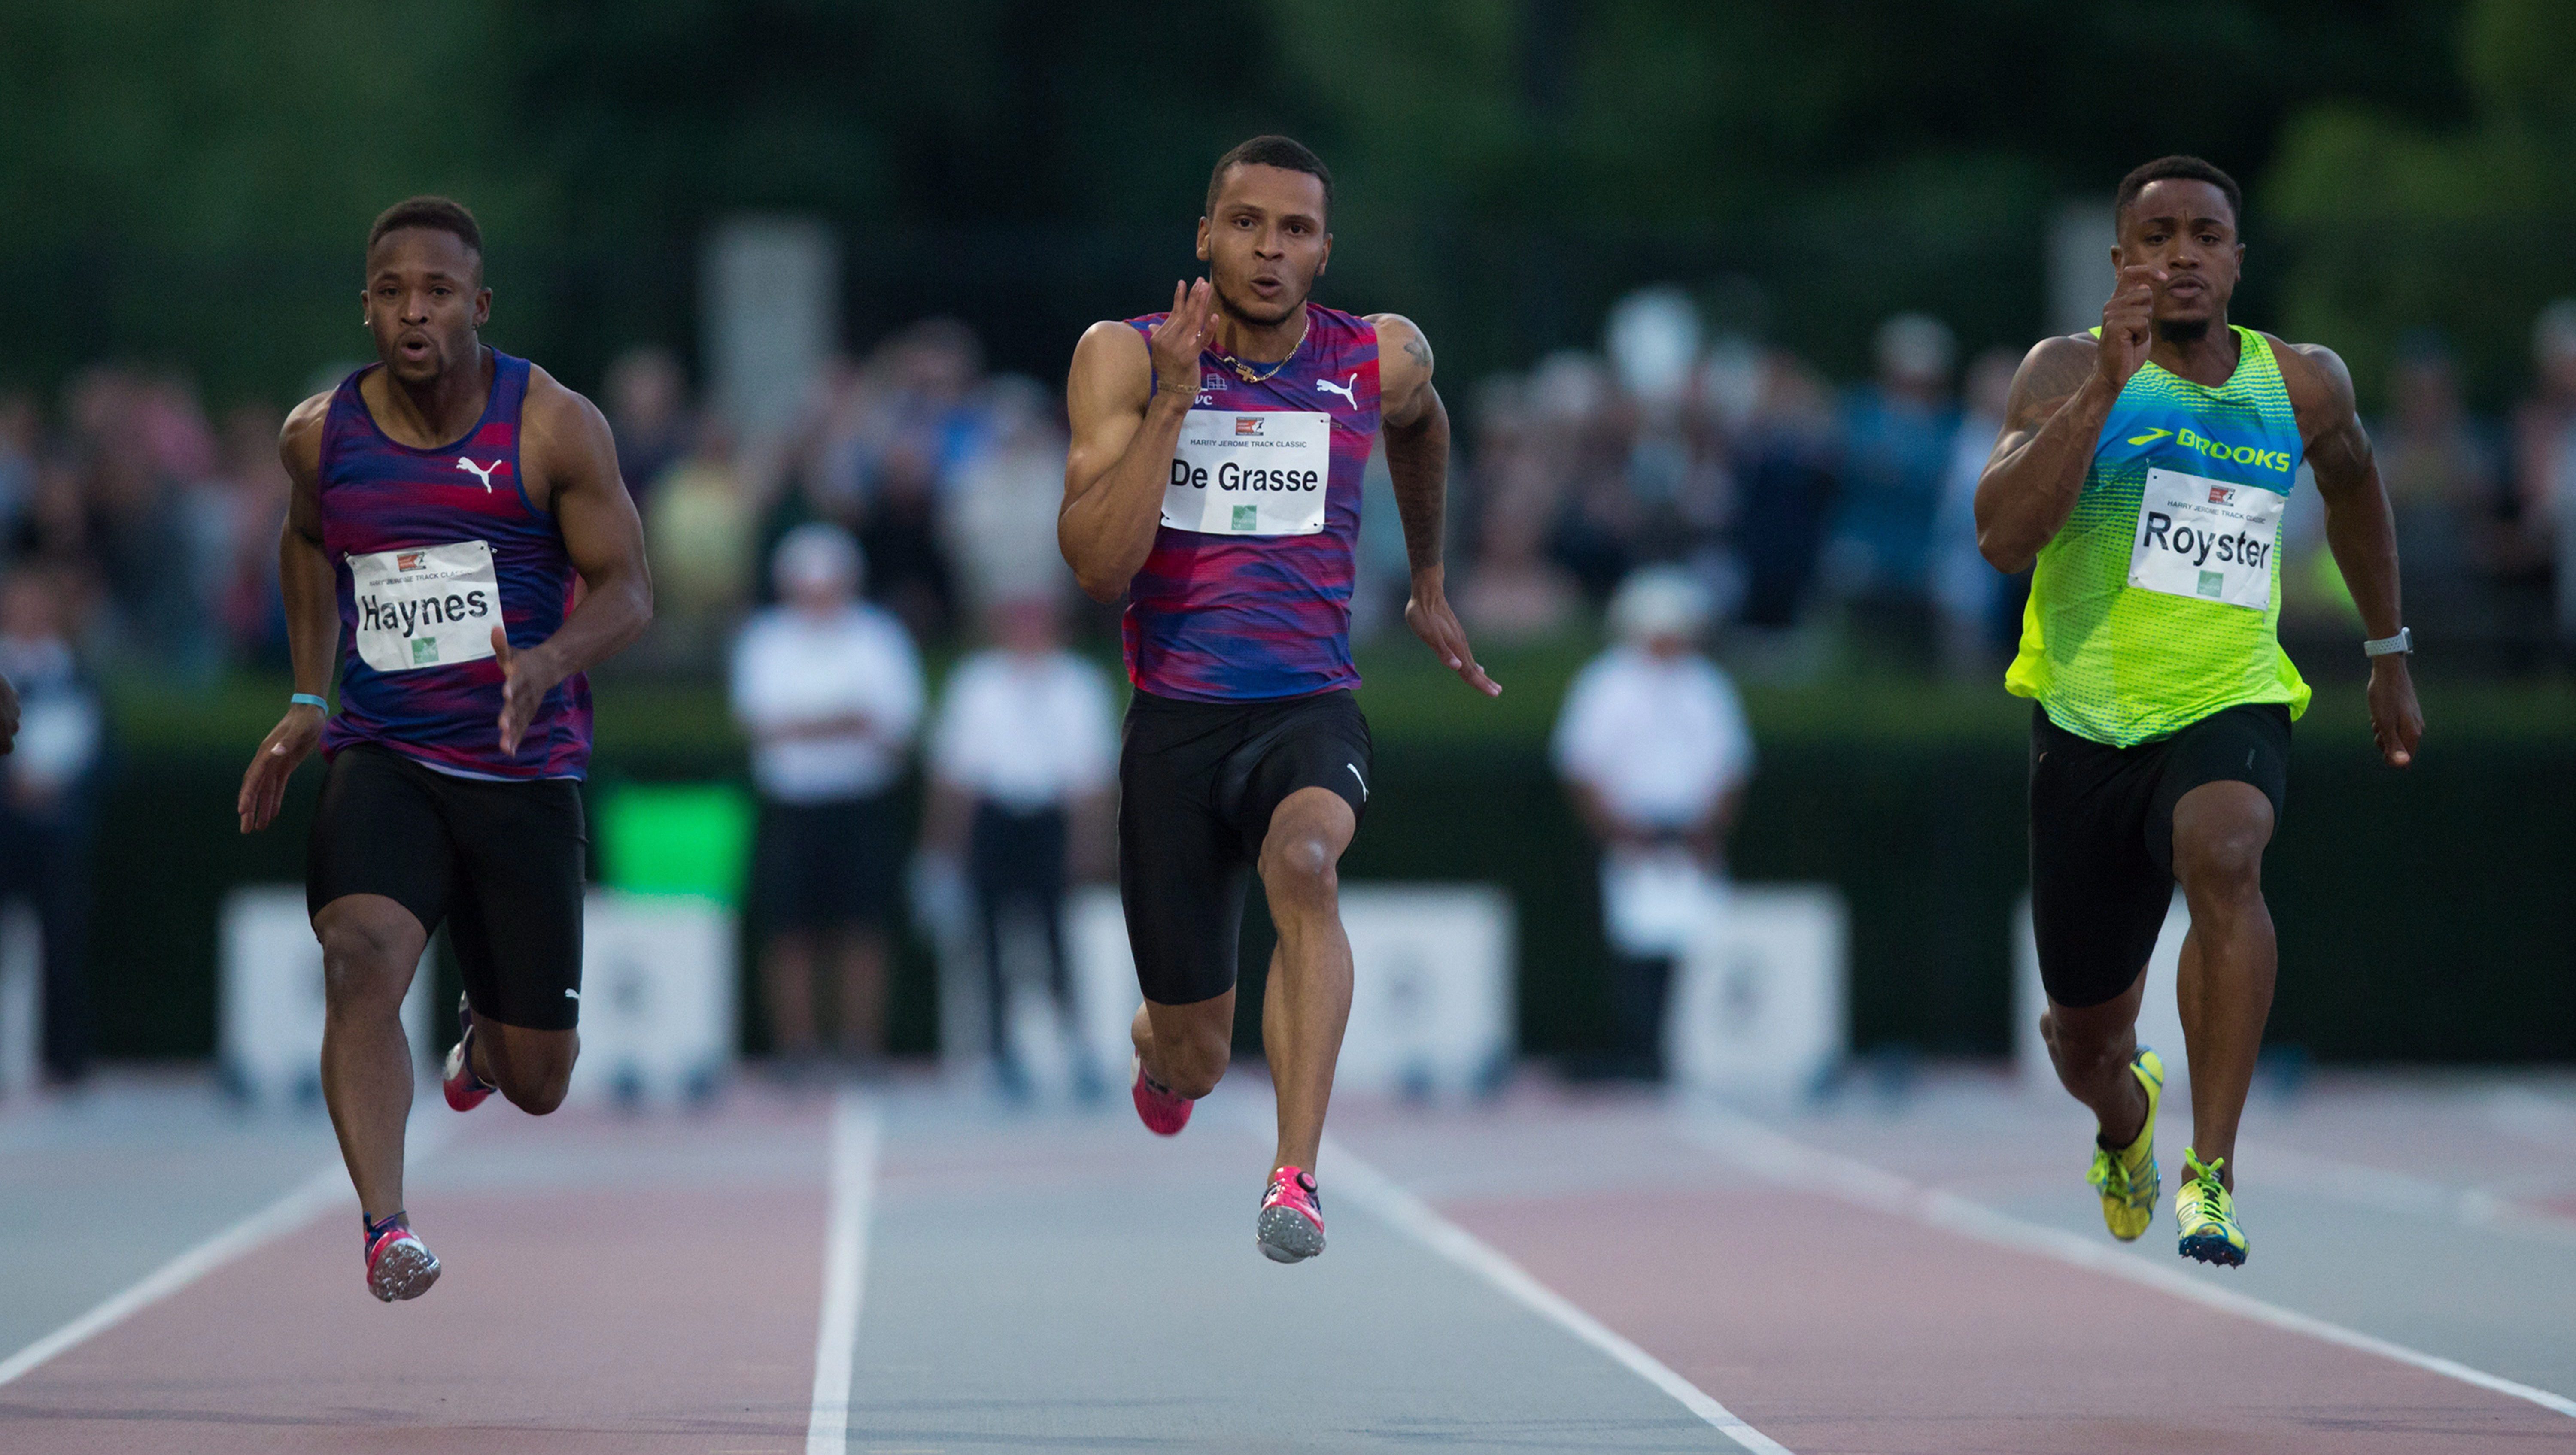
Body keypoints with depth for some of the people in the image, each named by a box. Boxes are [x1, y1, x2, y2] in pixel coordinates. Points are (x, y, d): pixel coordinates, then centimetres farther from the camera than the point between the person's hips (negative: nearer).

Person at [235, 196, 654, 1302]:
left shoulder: (554, 428, -8)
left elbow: (627, 590, -7)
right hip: (381, 756, 1)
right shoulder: (320, 435, 1)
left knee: (535, 1084, 8)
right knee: (360, 959, -31)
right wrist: (307, 699, 16)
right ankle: (386, 1230, -36)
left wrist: (550, 659, -28)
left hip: (524, 769, 0)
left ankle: (487, 1035, 47)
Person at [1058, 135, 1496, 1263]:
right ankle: (1160, 1049, 48)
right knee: (1192, 1062, 7)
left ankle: (1295, 1179, -41)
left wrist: (1428, 585, 34)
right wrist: (1175, 401, -22)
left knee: (1304, 865, -37)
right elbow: (1098, 568, -17)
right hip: (1175, 722, 0)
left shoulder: (1381, 361, 1)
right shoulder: (1125, 360, -6)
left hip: (1311, 712, 0)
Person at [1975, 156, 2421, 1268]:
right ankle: (2126, 1115, 50)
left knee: (2222, 854, -36)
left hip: (2231, 707, 0)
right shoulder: (2069, 371, -7)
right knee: (2085, 1040, 10)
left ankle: (2211, 1173, -35)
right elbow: (2002, 539, -22)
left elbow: (2352, 486, 26)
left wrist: (2388, 655, 29)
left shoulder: (2304, 385, 3)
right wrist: (2106, 387, -28)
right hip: (2088, 723, 0)